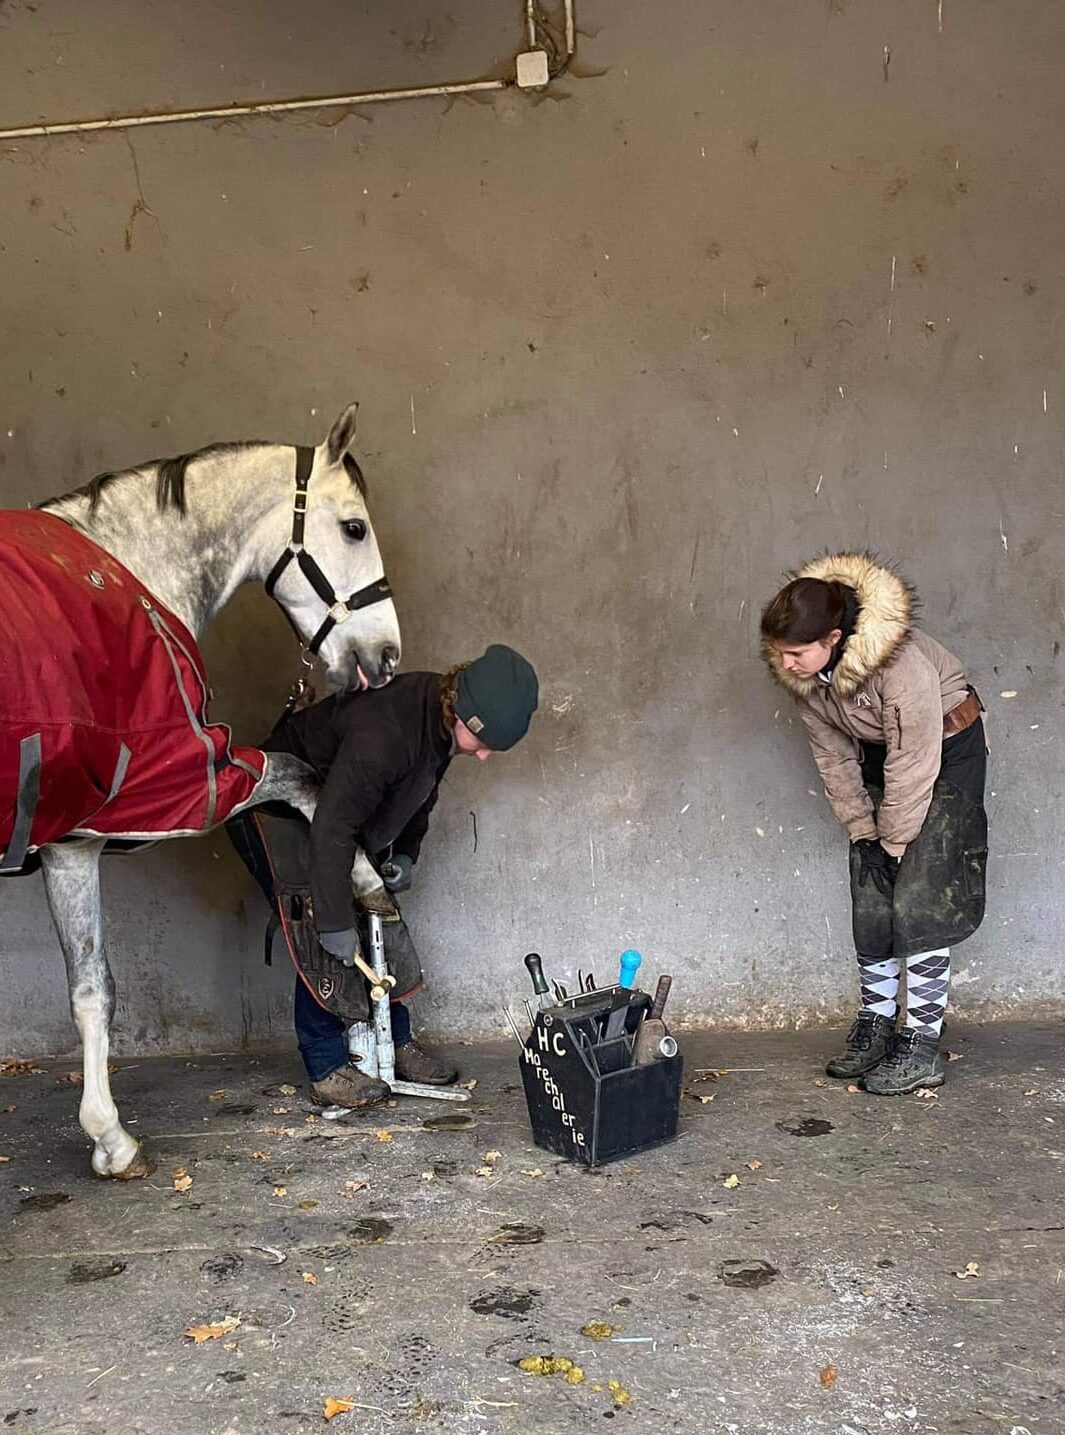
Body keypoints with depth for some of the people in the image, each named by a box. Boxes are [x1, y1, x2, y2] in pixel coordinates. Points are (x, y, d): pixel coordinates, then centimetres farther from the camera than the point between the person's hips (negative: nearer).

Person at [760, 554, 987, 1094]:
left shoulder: (900, 662, -36)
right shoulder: (802, 671, -14)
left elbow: (913, 761, -27)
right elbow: (833, 755, -3)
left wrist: (893, 843, -18)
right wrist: (862, 834, -4)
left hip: (947, 751, -6)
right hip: (881, 757, 7)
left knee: (919, 900, -13)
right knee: (870, 902, 5)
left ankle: (922, 1046, -5)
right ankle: (875, 1024, 20)